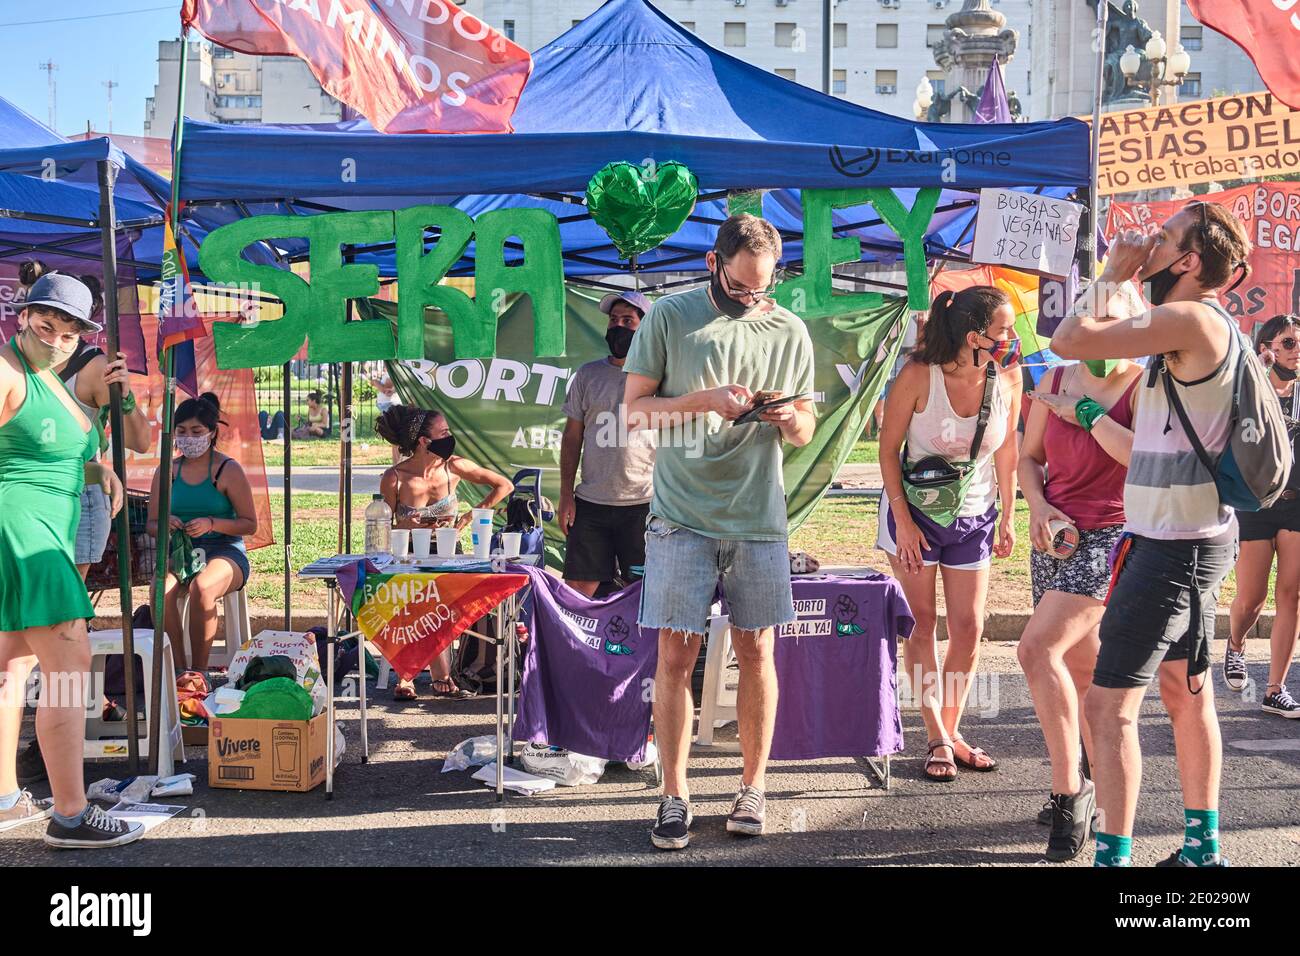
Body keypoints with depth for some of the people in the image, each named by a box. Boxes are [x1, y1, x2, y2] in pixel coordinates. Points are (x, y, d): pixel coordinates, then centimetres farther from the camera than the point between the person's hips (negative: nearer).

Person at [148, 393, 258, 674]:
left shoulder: (228, 470, -1)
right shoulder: (166, 471, 11)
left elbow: (250, 524, 0)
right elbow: (152, 524, 16)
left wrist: (212, 524, -17)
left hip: (225, 551, -3)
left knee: (202, 587, -37)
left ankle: (199, 671, -24)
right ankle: (178, 670, -22)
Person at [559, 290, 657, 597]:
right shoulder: (588, 375, 10)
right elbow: (572, 436, 12)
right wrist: (566, 495, 5)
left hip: (644, 504, -2)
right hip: (591, 503, 2)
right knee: (576, 589, 1)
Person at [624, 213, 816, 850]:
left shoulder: (789, 332, 7)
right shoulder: (668, 318, 0)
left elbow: (805, 431, 14)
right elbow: (635, 405, 0)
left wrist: (791, 418, -10)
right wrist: (705, 400, -14)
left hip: (759, 517, 2)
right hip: (681, 515, -2)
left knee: (756, 652, 7)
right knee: (675, 655, -1)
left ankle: (752, 787, 20)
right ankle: (674, 797, 10)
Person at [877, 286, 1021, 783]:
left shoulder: (1008, 377, -10)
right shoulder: (919, 375, -21)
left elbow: (1006, 450, 3)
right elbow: (889, 449, -11)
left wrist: (1007, 517, 5)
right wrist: (903, 521, -12)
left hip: (973, 515, 3)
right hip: (915, 510, -3)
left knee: (969, 628, 3)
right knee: (922, 624, 1)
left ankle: (952, 730, 19)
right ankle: (936, 738, 10)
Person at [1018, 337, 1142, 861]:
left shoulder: (1142, 387, -10)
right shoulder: (1056, 381, 6)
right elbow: (1029, 457, 14)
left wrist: (1086, 413, -19)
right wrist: (1038, 505, -4)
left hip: (1108, 537, -6)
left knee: (1036, 649, -20)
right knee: (1083, 667, 13)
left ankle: (1069, 789, -7)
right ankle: (1105, 791, 27)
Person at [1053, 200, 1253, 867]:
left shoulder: (1193, 319, -18)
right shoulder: (1213, 327, 14)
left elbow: (1069, 340, -21)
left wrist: (1112, 275, -10)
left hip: (1173, 545, -11)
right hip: (1195, 538, 11)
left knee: (1109, 703, -9)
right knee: (1186, 689, 19)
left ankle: (1114, 856, -6)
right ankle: (1202, 846, 30)